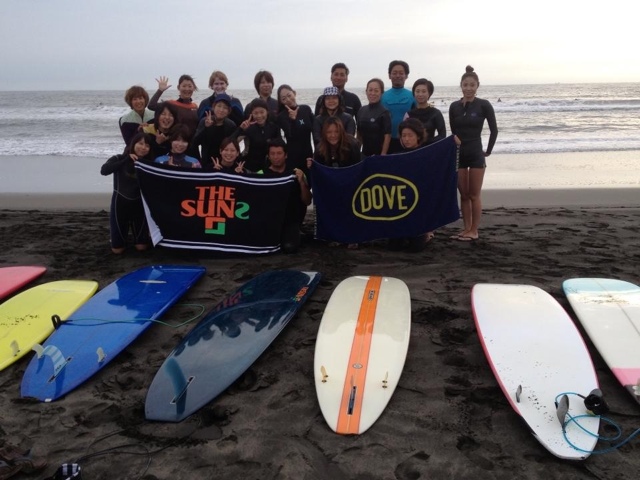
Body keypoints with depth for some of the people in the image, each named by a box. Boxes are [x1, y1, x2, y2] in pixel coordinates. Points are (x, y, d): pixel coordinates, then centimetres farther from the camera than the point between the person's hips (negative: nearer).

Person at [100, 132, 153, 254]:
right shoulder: (119, 159, -6)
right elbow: (104, 170, -28)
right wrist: (126, 160, -27)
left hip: (139, 204, 2)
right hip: (120, 203, -1)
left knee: (141, 247, 6)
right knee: (117, 249, 6)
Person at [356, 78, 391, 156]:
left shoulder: (384, 113, -10)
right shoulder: (361, 111, 7)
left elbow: (387, 136, -13)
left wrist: (383, 155, -18)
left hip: (379, 154, -5)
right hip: (365, 153, 5)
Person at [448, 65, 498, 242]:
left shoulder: (484, 105, -6)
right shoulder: (454, 106, 3)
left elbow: (494, 130, -1)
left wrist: (488, 151, 2)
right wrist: (455, 142, 3)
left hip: (476, 154, -3)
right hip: (458, 154, 4)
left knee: (474, 195, 1)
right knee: (463, 195, 9)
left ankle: (474, 231, 10)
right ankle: (466, 229, 18)